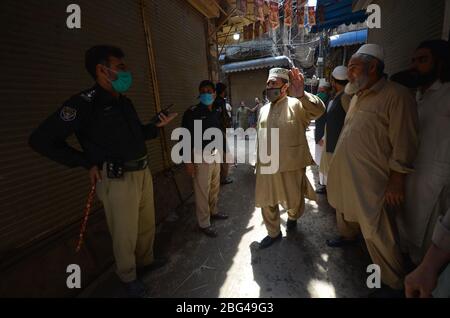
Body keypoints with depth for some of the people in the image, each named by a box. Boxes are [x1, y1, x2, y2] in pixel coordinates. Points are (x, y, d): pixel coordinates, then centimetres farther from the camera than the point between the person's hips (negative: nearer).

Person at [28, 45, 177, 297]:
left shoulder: (125, 102, 11)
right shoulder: (84, 103, -13)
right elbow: (42, 140, -10)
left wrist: (157, 126, 5)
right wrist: (87, 164, -10)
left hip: (143, 172, 8)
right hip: (118, 179, -7)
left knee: (147, 224, 20)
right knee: (125, 233, 8)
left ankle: (146, 260, 44)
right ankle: (128, 277, 34)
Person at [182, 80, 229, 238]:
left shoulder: (216, 112, 10)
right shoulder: (192, 113, -10)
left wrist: (220, 152, 18)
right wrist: (188, 161, -16)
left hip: (215, 154, 7)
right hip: (200, 156, -6)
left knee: (215, 187, 16)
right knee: (202, 191, 0)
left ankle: (213, 212, 38)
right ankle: (204, 223, 16)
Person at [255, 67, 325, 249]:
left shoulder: (296, 104, -5)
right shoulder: (264, 110, 12)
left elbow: (319, 110, -24)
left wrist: (301, 95, -42)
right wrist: (258, 161, 18)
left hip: (291, 166, -4)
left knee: (294, 201, 14)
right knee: (266, 202, 12)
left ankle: (293, 217, 49)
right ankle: (274, 233, 35)